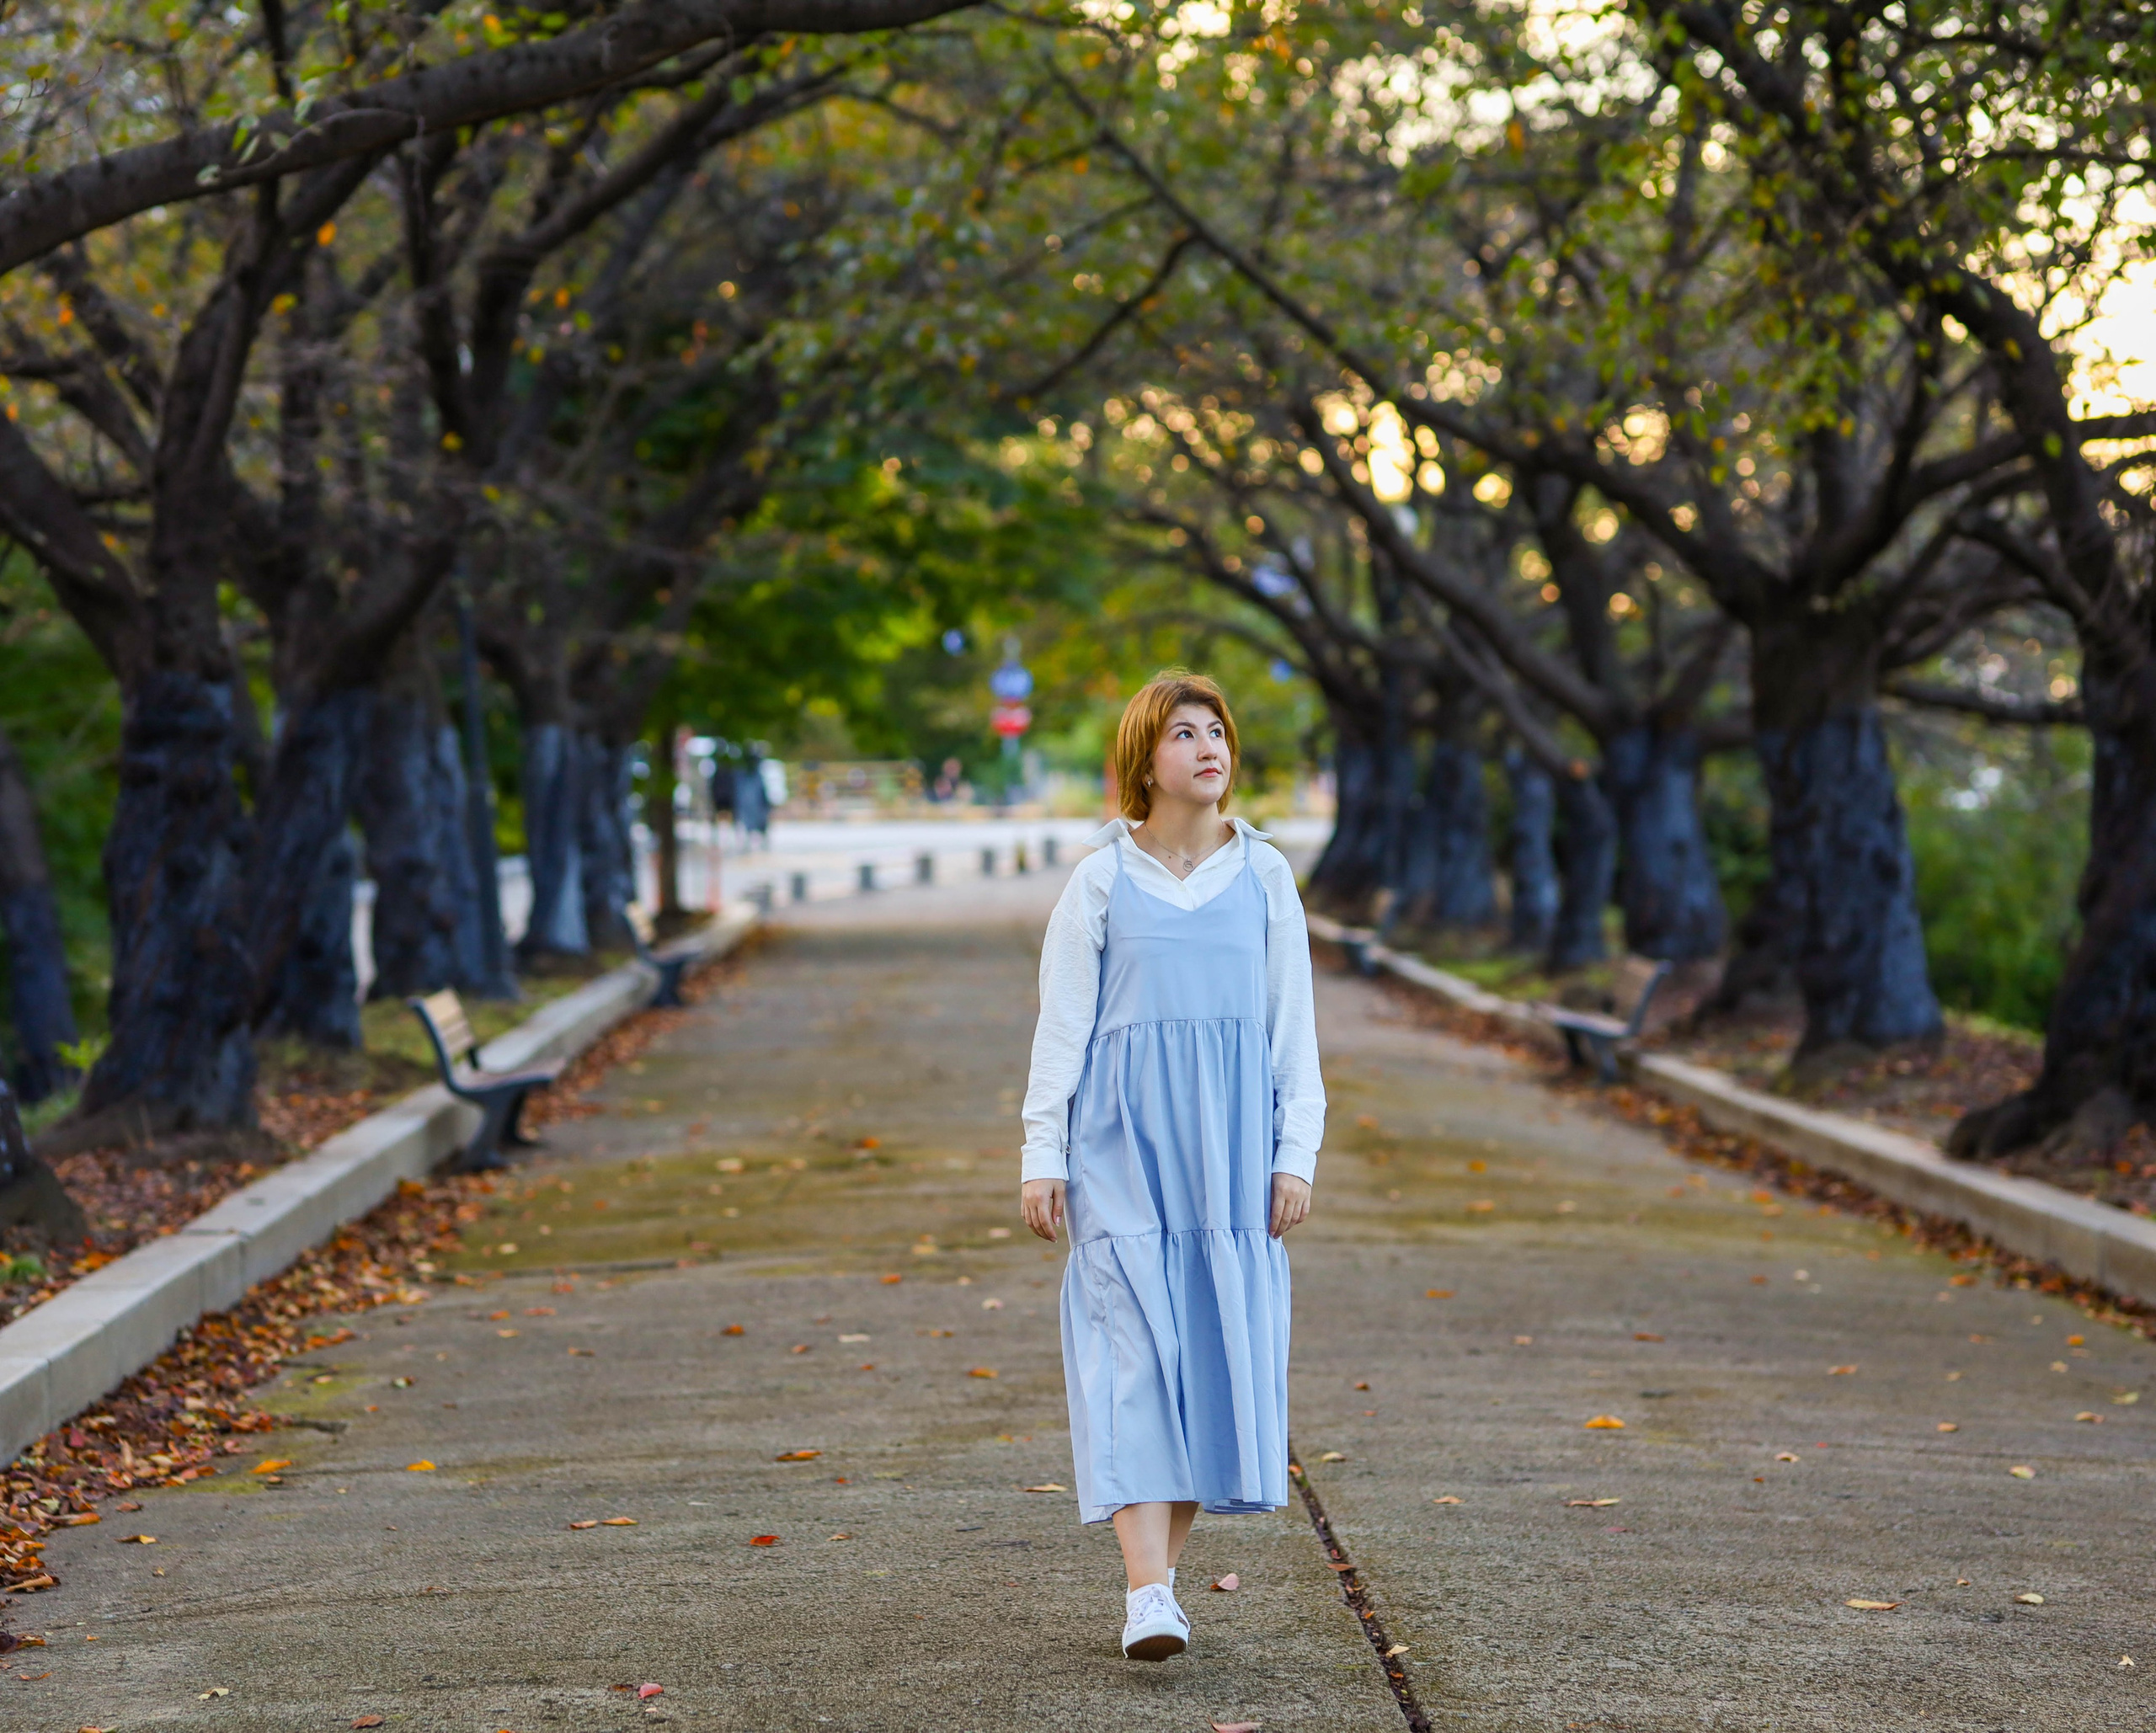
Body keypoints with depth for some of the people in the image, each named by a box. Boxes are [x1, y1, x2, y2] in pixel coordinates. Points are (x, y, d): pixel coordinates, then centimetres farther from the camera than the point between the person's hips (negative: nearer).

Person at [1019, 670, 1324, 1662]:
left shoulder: (1263, 876, 7)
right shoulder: (1101, 882, 2)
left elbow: (1294, 1023, 8)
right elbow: (1061, 1025, 3)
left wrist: (1297, 1152, 1)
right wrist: (1041, 1157, -2)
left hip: (1230, 1139, 3)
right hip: (1125, 1138, -2)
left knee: (1217, 1353, 2)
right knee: (1136, 1353, -11)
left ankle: (1160, 1572, 14)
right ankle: (1147, 1594, -16)